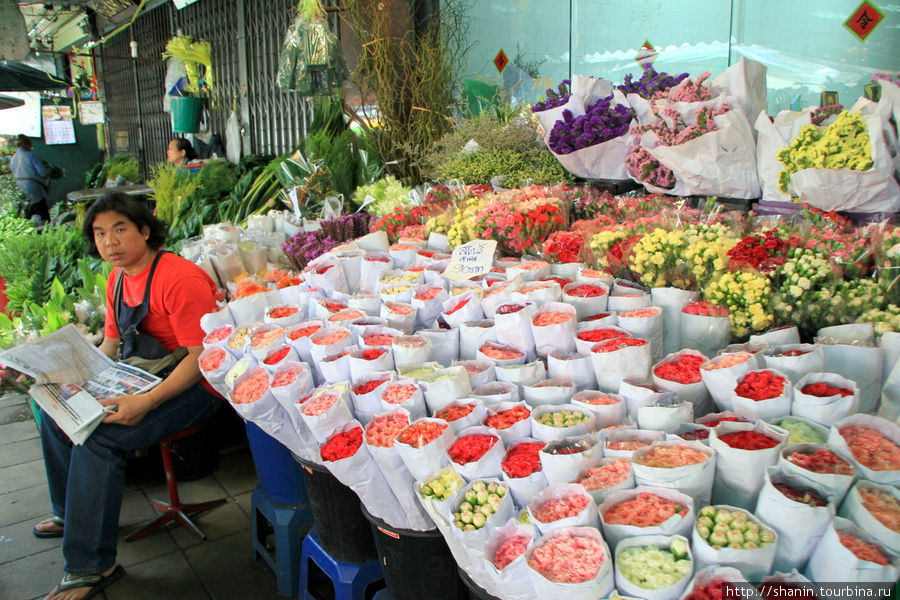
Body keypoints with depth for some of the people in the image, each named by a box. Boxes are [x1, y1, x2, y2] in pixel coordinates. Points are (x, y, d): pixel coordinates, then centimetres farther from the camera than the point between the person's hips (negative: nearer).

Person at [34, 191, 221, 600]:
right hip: (140, 379, 10)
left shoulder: (180, 279, -22)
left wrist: (146, 403, -34)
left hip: (192, 385, -10)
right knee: (55, 411, 8)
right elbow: (110, 344, 17)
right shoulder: (118, 280, 9)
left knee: (96, 437, -25)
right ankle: (70, 514, 29)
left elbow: (202, 356, -25)